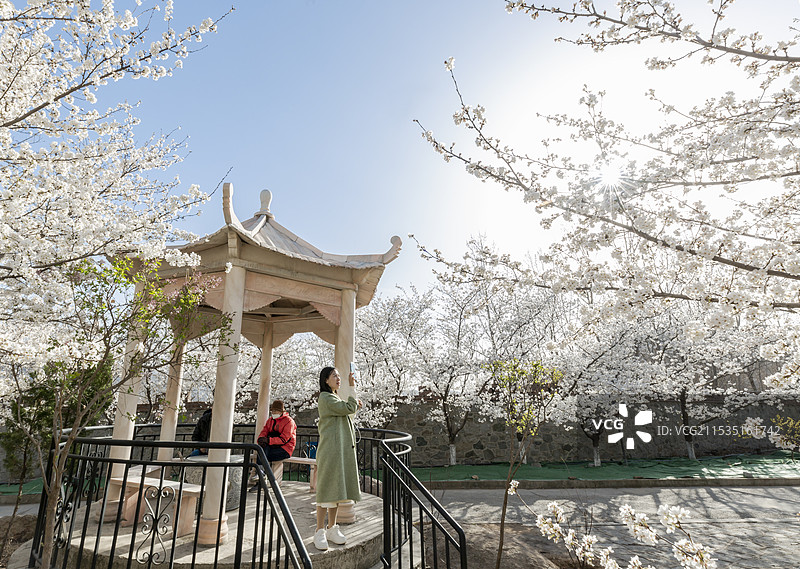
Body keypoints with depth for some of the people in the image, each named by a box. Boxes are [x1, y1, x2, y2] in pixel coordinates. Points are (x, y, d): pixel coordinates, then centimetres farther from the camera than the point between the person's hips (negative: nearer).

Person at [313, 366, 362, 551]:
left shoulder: (336, 398, 20)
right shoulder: (325, 398, -10)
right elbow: (349, 408, -17)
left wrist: (354, 405, 12)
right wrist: (352, 387, -10)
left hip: (343, 448, 9)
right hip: (330, 448, -9)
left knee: (337, 487, 11)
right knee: (327, 488, -5)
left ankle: (332, 528, 19)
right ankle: (320, 532, 3)